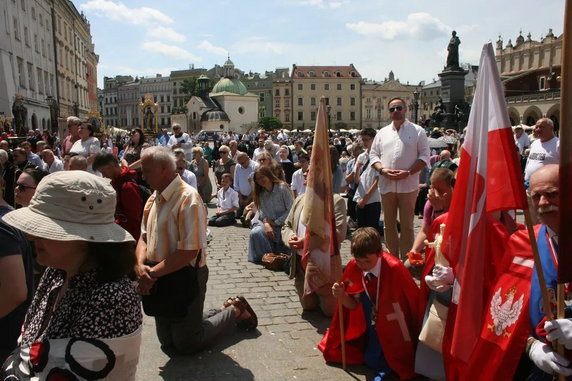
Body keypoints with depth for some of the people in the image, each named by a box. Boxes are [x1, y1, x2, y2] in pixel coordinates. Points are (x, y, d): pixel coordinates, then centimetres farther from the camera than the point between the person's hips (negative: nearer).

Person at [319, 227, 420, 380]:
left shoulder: (394, 268, -26)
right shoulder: (353, 268, -12)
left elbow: (414, 300, -14)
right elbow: (353, 305, -1)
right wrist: (341, 295, -22)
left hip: (393, 331, -5)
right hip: (372, 331, 6)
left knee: (373, 360, -18)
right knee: (333, 350, 7)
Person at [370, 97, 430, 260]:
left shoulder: (417, 131, 4)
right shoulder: (382, 133, 14)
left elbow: (425, 156, -1)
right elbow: (373, 155, 12)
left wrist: (408, 172, -14)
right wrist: (382, 169, -8)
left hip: (408, 185, -4)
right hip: (386, 185, 4)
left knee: (407, 225, -1)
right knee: (389, 225, 10)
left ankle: (406, 260, 6)